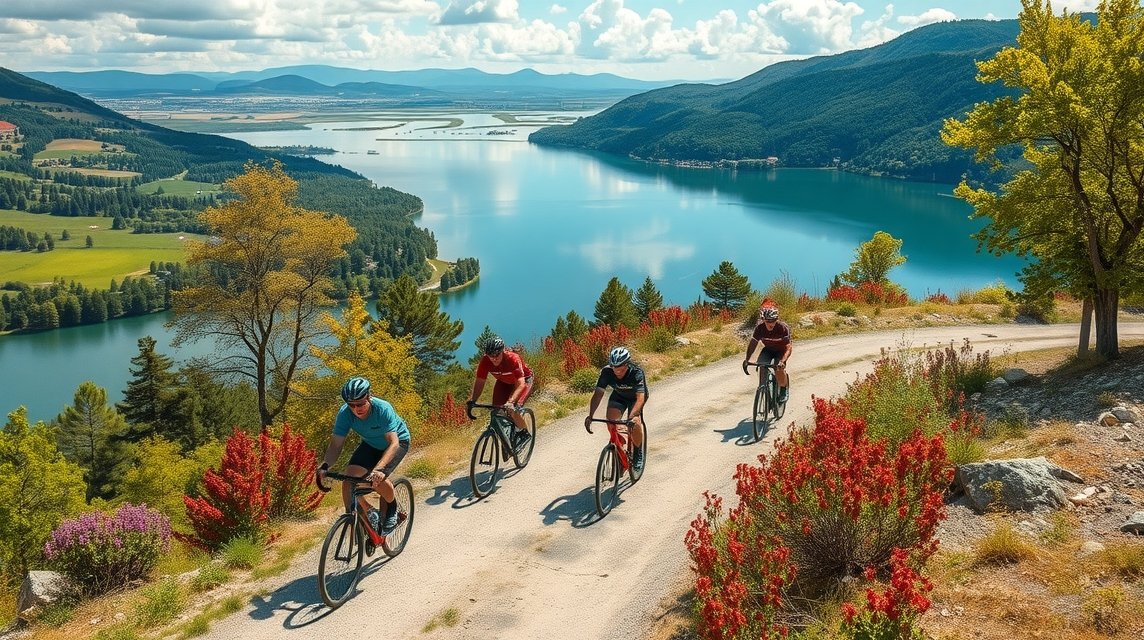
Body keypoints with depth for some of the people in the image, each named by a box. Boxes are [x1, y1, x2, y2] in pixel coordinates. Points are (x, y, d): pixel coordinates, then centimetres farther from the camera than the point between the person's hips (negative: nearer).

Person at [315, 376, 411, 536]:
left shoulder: (383, 409, -36)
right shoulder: (345, 413, -25)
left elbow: (393, 443, -43)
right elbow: (335, 445, -24)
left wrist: (379, 469, -57)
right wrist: (324, 466, -43)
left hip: (397, 441, -5)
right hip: (371, 444, 5)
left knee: (378, 479, -28)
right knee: (349, 476, -17)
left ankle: (392, 509, 3)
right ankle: (369, 515, 4)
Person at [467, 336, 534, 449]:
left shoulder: (513, 359, -39)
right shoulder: (485, 361, -27)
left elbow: (521, 384, -45)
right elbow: (479, 381, -23)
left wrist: (511, 401, -59)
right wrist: (472, 399, -38)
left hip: (524, 380, -5)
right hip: (503, 382, 5)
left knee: (513, 410, -24)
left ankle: (524, 433, 2)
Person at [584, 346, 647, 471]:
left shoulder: (636, 373, -38)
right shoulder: (606, 372, -31)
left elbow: (640, 397, -48)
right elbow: (598, 394, -35)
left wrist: (632, 416, -63)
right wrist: (590, 415, -49)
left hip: (635, 397, -3)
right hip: (618, 395, 3)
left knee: (635, 423, -25)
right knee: (611, 420, -22)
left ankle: (638, 454, 2)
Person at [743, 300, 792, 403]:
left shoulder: (783, 328, -32)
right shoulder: (759, 328, -24)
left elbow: (788, 347, -34)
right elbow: (752, 343, -18)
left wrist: (782, 361, -50)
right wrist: (747, 359, -30)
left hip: (781, 350, -3)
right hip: (768, 349, 3)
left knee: (779, 369, -26)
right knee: (762, 366, -25)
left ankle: (784, 390, 2)